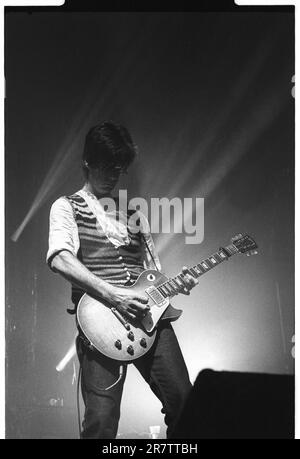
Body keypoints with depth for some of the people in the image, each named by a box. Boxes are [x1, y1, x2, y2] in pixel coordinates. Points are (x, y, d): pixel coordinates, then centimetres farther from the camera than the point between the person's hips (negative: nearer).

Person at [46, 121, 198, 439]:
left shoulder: (133, 213, 26)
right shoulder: (67, 207, 9)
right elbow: (59, 260, -11)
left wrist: (176, 283, 5)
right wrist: (112, 295, -20)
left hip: (148, 314, 5)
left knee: (184, 401, -4)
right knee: (101, 421, -14)